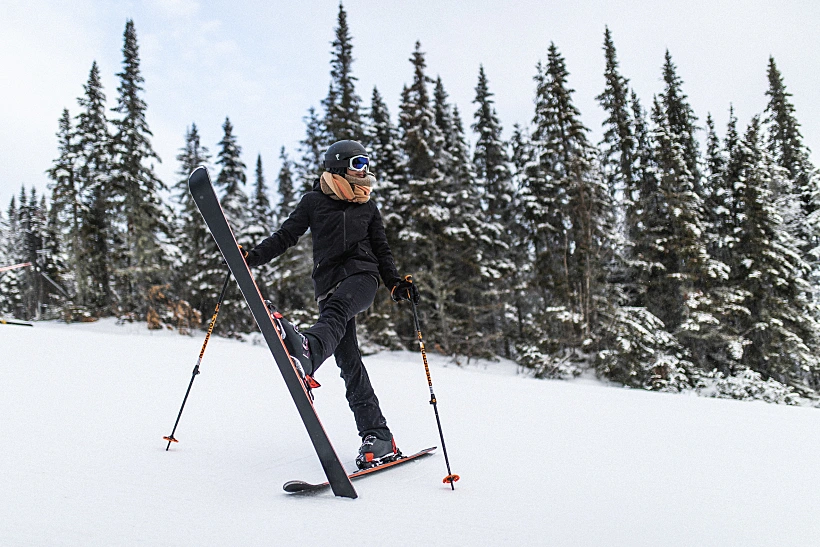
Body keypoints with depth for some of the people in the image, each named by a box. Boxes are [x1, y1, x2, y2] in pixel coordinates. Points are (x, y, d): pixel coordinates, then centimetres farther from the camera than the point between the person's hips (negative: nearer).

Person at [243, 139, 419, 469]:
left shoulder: (368, 207, 19)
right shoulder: (314, 202, 14)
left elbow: (382, 252, 22)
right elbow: (286, 236, 12)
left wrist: (396, 283, 7)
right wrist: (252, 257, -1)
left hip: (362, 275, 0)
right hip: (328, 282, 0)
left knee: (336, 309, -36)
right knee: (348, 361, -9)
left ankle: (306, 352, -67)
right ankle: (377, 436, -9)